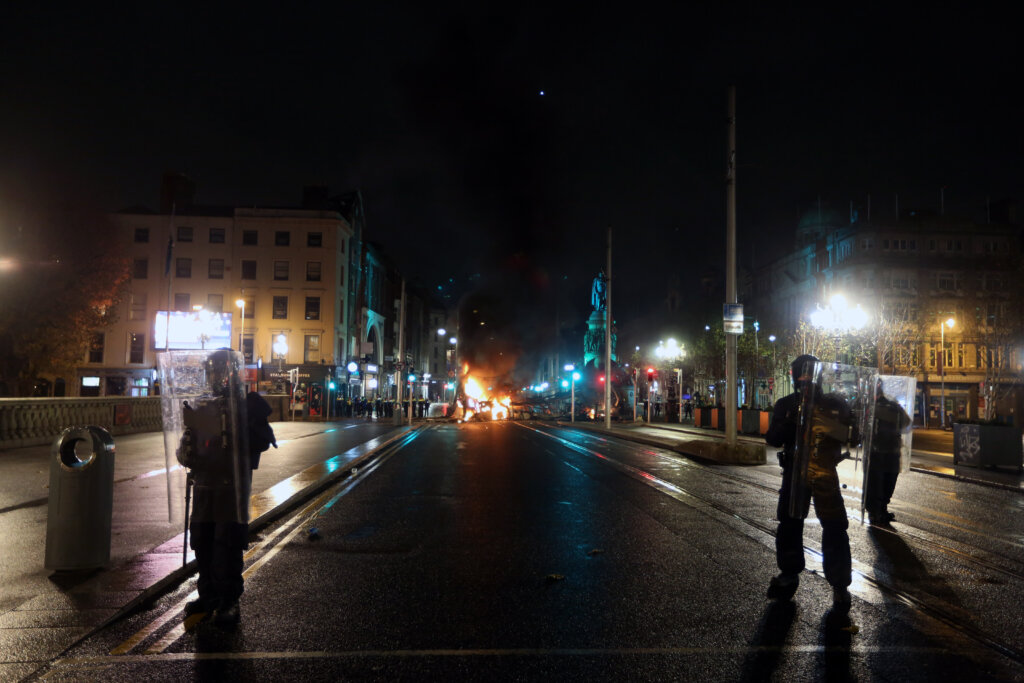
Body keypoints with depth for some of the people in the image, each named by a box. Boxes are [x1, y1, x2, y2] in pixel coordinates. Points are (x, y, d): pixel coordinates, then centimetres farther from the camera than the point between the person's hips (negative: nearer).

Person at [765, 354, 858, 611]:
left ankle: (840, 585, 8)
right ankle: (788, 575, 28)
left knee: (835, 530, -4)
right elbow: (773, 439, -6)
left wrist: (839, 429, -22)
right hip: (794, 473, 2)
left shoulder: (835, 404, -1)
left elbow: (855, 435, -2)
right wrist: (791, 420, -23)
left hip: (826, 475, -2)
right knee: (789, 525, 10)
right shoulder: (786, 405, 1)